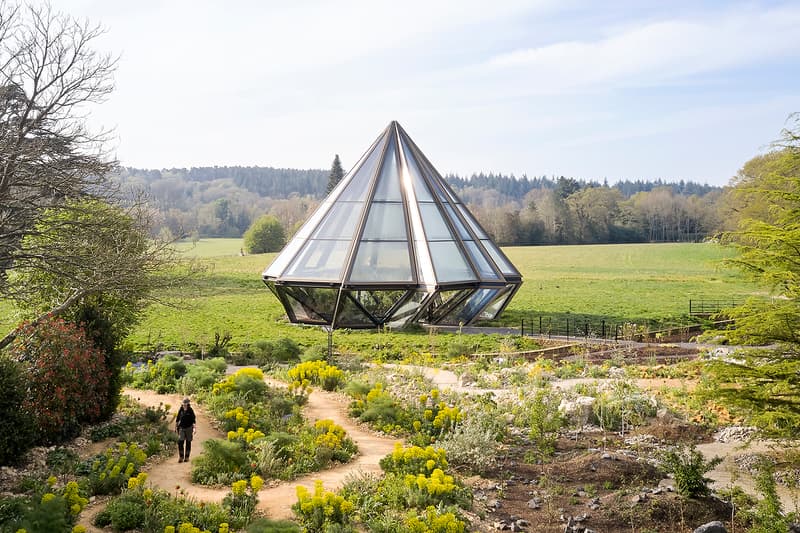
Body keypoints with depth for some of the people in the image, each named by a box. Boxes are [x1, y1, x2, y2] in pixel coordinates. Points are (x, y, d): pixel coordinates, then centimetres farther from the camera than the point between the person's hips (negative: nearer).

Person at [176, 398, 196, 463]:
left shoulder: (190, 411, -8)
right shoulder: (180, 410, 1)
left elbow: (194, 420, -9)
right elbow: (177, 419, 13)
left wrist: (194, 428, -17)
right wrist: (176, 427, 15)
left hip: (189, 428, -2)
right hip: (182, 428, 2)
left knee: (188, 443, 5)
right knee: (180, 442, -9)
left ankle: (187, 457, 14)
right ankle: (181, 457, -2)